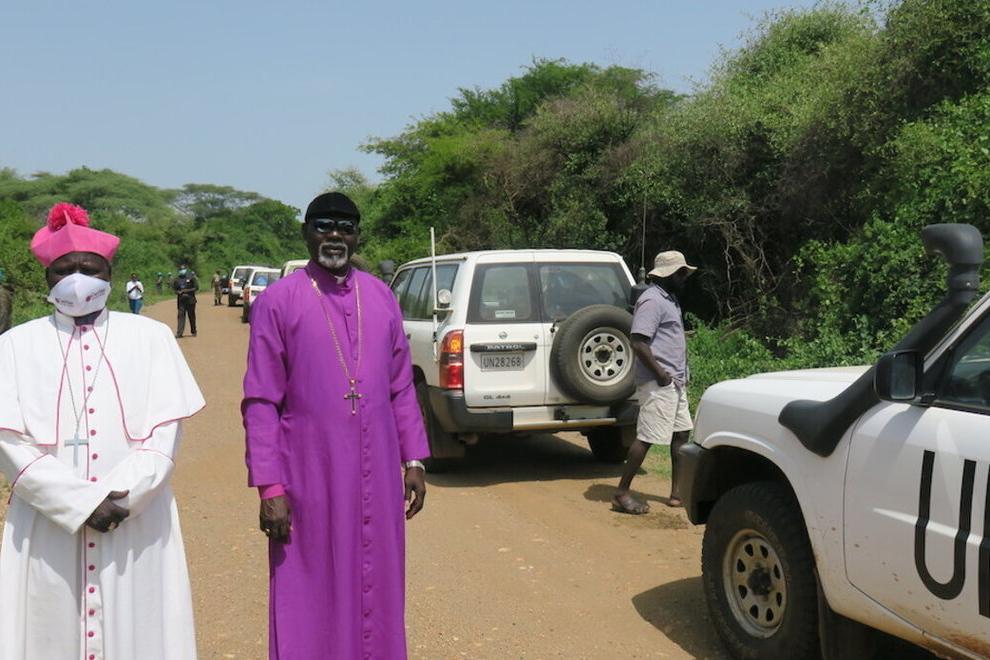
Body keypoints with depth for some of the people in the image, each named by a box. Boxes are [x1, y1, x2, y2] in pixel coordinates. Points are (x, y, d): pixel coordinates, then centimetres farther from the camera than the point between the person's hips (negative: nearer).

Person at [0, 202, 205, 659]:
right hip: (49, 532, 0)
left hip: (138, 529, 0)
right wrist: (82, 503, -13)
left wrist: (122, 498, -13)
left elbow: (165, 432, 0)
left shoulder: (150, 337, 5)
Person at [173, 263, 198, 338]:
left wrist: (187, 290, -15)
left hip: (190, 300, -2)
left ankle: (193, 331, 19)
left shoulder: (191, 277, -2)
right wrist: (178, 292, -10)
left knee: (191, 315, 6)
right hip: (181, 300, 2)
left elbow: (196, 287, -5)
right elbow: (174, 288, 12)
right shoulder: (177, 279, 7)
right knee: (181, 315, -4)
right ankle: (179, 333, -7)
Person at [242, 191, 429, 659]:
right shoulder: (278, 301, -5)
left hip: (377, 477, 4)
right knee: (312, 603, 9)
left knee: (377, 595, 15)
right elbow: (260, 403, -7)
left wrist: (414, 460, 7)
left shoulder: (381, 297, 6)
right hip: (310, 480, -3)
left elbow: (401, 388, 10)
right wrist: (269, 487, -11)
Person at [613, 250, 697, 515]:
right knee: (646, 438, -8)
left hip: (675, 383, 10)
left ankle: (677, 492, 20)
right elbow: (638, 343, -23)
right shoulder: (652, 300, -15)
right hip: (658, 384, -10)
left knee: (681, 434, 12)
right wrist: (660, 374, -20)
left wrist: (680, 375, 16)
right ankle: (622, 494, 0)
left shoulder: (670, 299, 16)